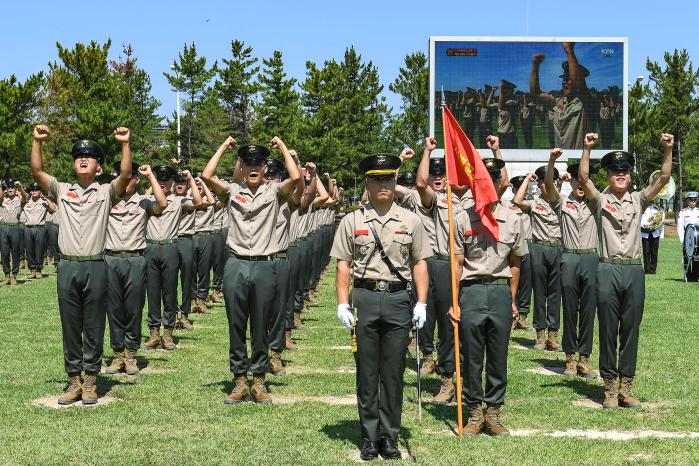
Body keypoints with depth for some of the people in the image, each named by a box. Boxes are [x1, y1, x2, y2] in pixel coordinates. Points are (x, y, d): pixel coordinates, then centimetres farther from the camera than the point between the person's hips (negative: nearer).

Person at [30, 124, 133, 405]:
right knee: (70, 327, 7)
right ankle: (74, 381, 14)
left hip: (95, 267, -2)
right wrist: (37, 141, -9)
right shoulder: (62, 191, 12)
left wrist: (124, 145, -20)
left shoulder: (106, 192, 6)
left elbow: (125, 175, -10)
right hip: (67, 266, 2)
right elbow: (37, 171, 1)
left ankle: (91, 381, 11)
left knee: (94, 328, 4)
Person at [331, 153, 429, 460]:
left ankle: (389, 437, 12)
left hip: (398, 299, 1)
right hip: (364, 298, 0)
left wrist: (422, 304, 1)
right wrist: (343, 304, -3)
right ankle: (369, 438, 12)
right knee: (367, 372, 4)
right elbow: (343, 265, 5)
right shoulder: (352, 222, 5)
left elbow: (419, 263, 9)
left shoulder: (410, 221, 7)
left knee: (393, 374, 4)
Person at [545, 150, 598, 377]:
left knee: (588, 311, 1)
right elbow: (549, 186, -11)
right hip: (569, 259, -1)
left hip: (591, 259, 1)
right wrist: (552, 161, -28)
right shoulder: (562, 203, 6)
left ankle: (584, 359, 4)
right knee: (570, 311, 2)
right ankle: (570, 358, 8)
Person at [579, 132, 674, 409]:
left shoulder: (638, 201, 12)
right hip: (608, 270, -3)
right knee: (608, 331, 1)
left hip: (634, 270, 3)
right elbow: (583, 178, -10)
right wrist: (587, 148, -20)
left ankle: (626, 386, 11)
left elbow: (663, 178, 3)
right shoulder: (600, 201, 5)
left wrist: (668, 150, -10)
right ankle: (610, 388, 7)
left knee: (631, 331, 5)